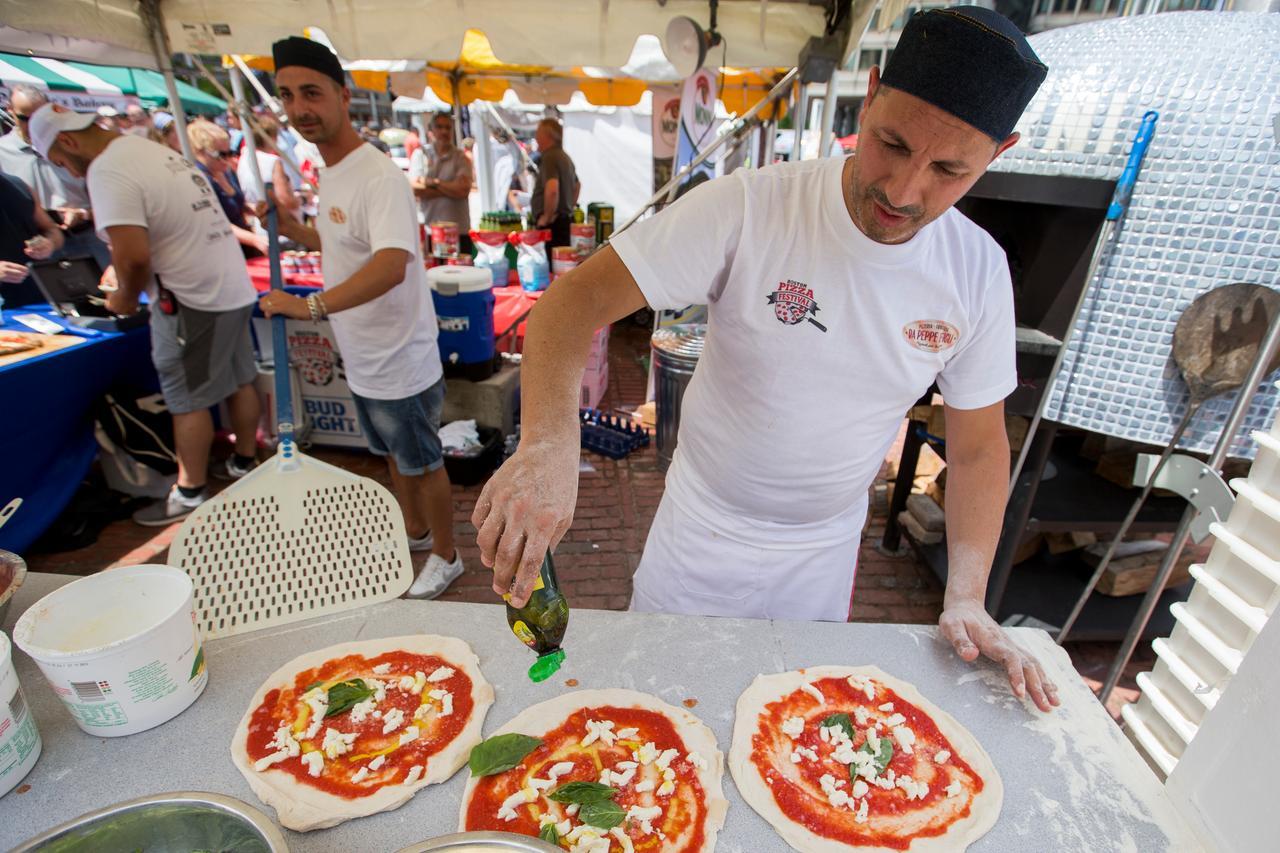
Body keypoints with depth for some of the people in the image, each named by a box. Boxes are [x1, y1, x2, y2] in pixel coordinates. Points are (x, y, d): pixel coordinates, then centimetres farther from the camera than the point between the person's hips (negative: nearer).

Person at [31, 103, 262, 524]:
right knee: (240, 381, 16)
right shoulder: (157, 151, 13)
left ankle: (190, 494, 13)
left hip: (193, 301, -9)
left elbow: (134, 257, -24)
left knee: (188, 399, 1)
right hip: (235, 287, 9)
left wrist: (125, 297, -5)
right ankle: (245, 463, 31)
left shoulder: (108, 171, -14)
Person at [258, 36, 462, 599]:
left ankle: (445, 557, 28)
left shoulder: (379, 178, -20)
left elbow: (391, 264, -36)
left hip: (399, 367, -9)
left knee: (422, 464, 7)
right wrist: (292, 229, 10)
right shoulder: (331, 173, 9)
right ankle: (414, 533, 46)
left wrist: (311, 306, -42)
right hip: (364, 363, 9)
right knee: (395, 456, 24)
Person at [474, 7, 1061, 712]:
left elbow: (978, 445, -1)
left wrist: (966, 599, -8)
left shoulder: (979, 272, -11)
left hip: (824, 553, 3)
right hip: (701, 530, -2)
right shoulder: (749, 208, -24)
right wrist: (548, 444, -46)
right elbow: (576, 300, -28)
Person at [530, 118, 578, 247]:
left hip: (553, 224, -10)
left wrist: (547, 217, -19)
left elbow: (552, 190, -30)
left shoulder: (549, 157, -13)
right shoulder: (564, 157, 19)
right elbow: (577, 186, 34)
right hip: (566, 220, 10)